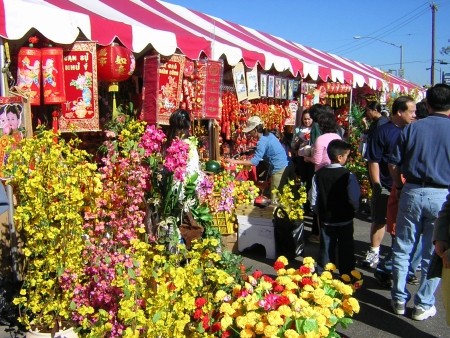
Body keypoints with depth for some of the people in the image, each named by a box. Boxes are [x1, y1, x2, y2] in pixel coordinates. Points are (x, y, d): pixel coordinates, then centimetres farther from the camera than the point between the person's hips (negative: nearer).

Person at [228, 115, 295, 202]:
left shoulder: (262, 142, -17)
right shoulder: (269, 135, 11)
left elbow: (254, 162, -21)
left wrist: (236, 161, -18)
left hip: (279, 170, -9)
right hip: (287, 166, 9)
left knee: (276, 199, -1)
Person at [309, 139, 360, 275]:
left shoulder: (319, 174, -5)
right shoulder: (348, 175, -17)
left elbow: (313, 198, -2)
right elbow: (354, 199, -16)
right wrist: (354, 209, 5)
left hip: (325, 219, 3)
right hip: (345, 220, -3)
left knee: (326, 249, 14)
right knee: (345, 250, 10)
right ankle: (347, 276, 19)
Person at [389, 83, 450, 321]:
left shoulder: (412, 128, -1)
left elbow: (394, 164, 1)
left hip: (412, 193, 1)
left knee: (402, 249, 13)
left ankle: (399, 300, 22)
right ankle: (423, 305, 20)